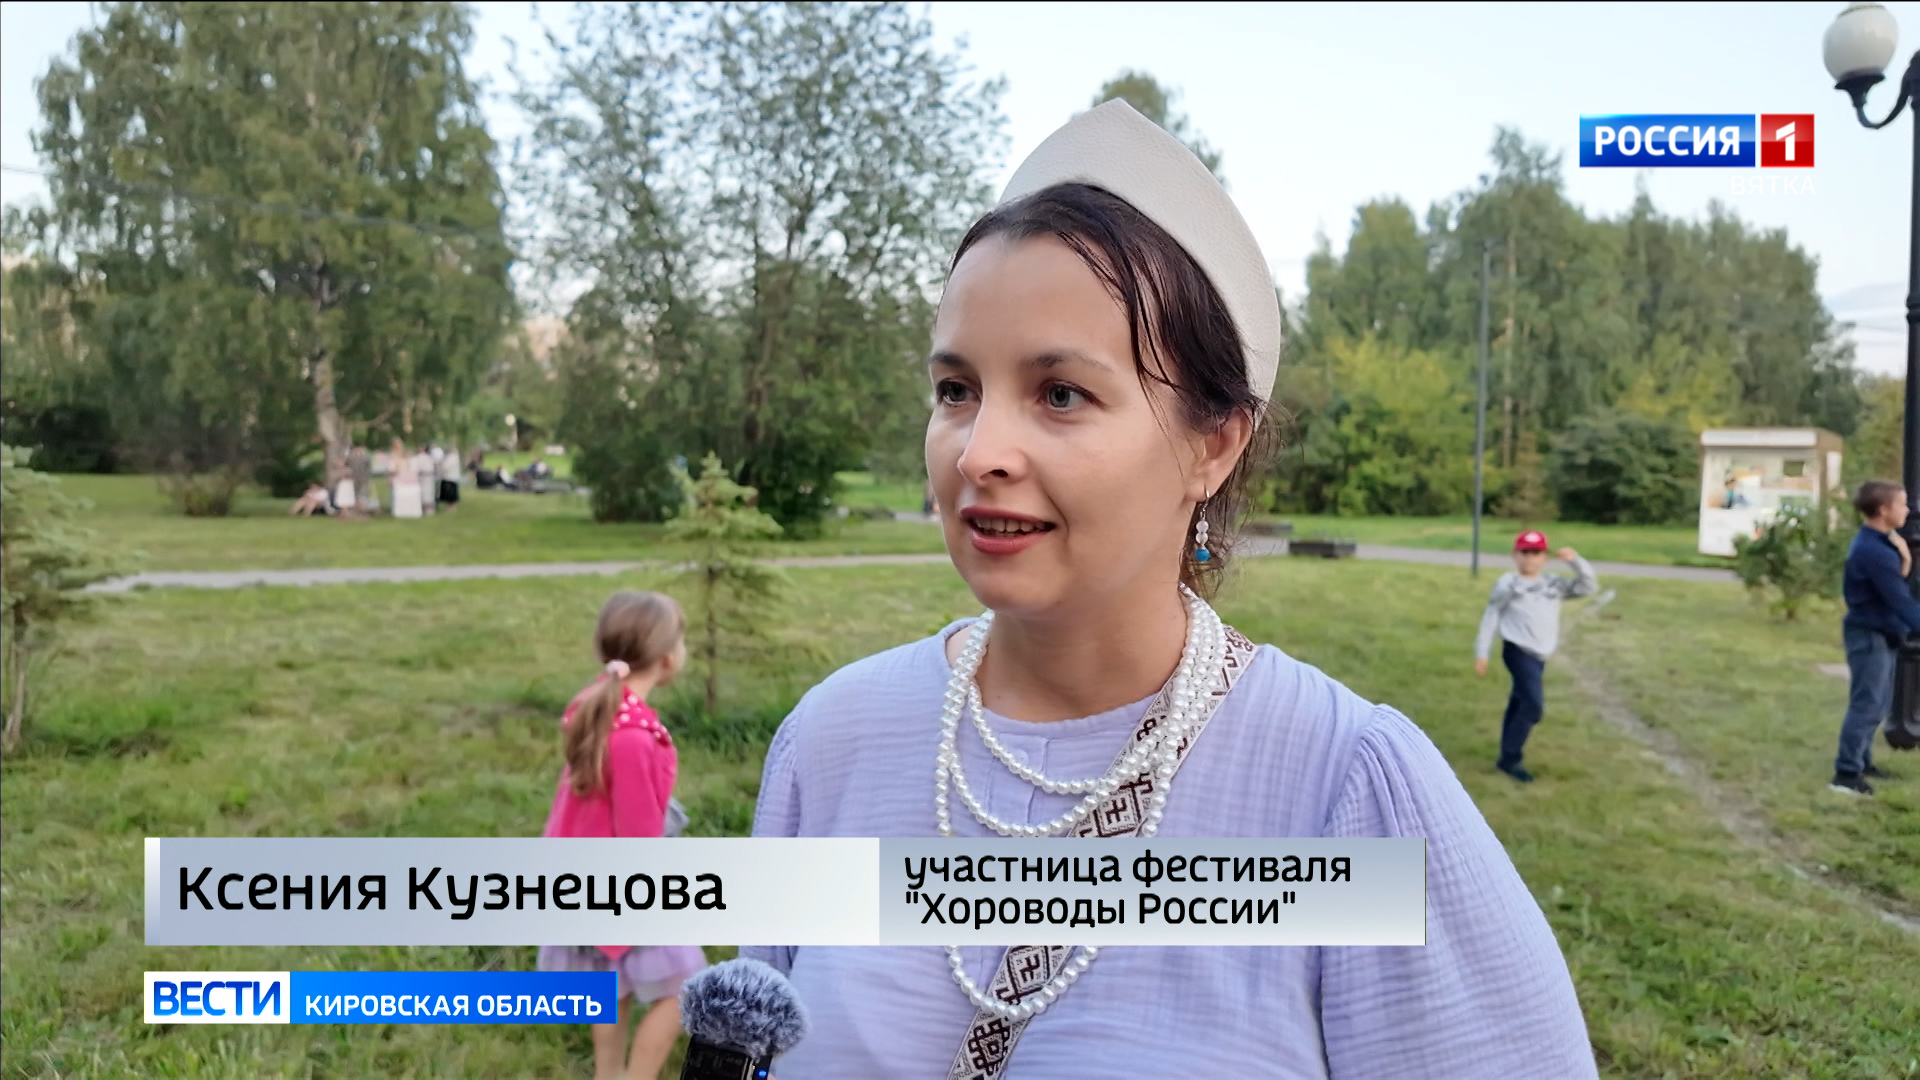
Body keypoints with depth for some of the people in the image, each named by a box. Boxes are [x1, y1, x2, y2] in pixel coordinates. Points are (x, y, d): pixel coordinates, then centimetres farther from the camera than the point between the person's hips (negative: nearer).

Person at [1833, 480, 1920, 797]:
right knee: (1866, 704, -8)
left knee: (1877, 704, 18)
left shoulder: (1878, 542, 9)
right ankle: (1846, 774, -5)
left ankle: (1860, 762, 28)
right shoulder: (1874, 551, -23)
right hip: (1870, 636, -10)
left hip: (1880, 634, 10)